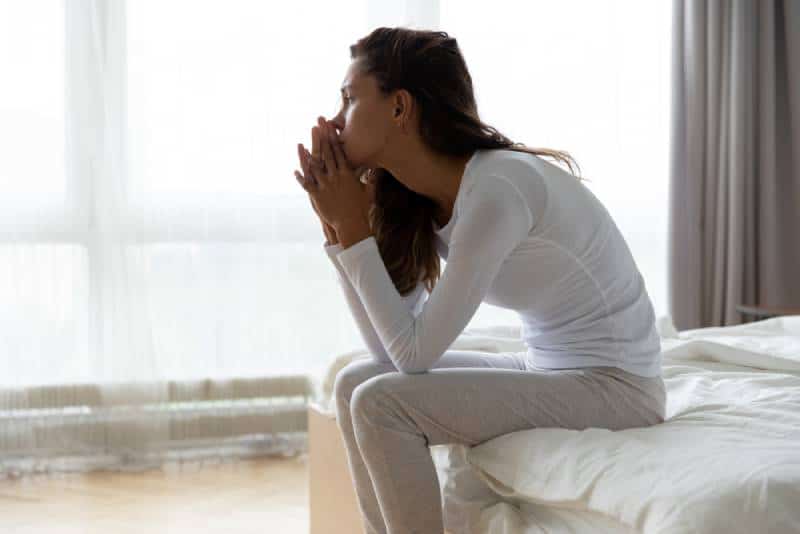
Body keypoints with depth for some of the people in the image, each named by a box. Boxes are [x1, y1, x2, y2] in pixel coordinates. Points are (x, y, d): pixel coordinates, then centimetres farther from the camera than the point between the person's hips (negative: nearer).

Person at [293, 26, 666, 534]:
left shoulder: (496, 188, -24)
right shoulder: (425, 202, 2)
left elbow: (413, 352, -21)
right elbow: (390, 350, -1)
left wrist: (355, 228, -15)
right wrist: (337, 227, -4)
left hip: (613, 384, -9)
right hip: (546, 369, 9)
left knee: (381, 404, -18)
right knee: (355, 383, 4)